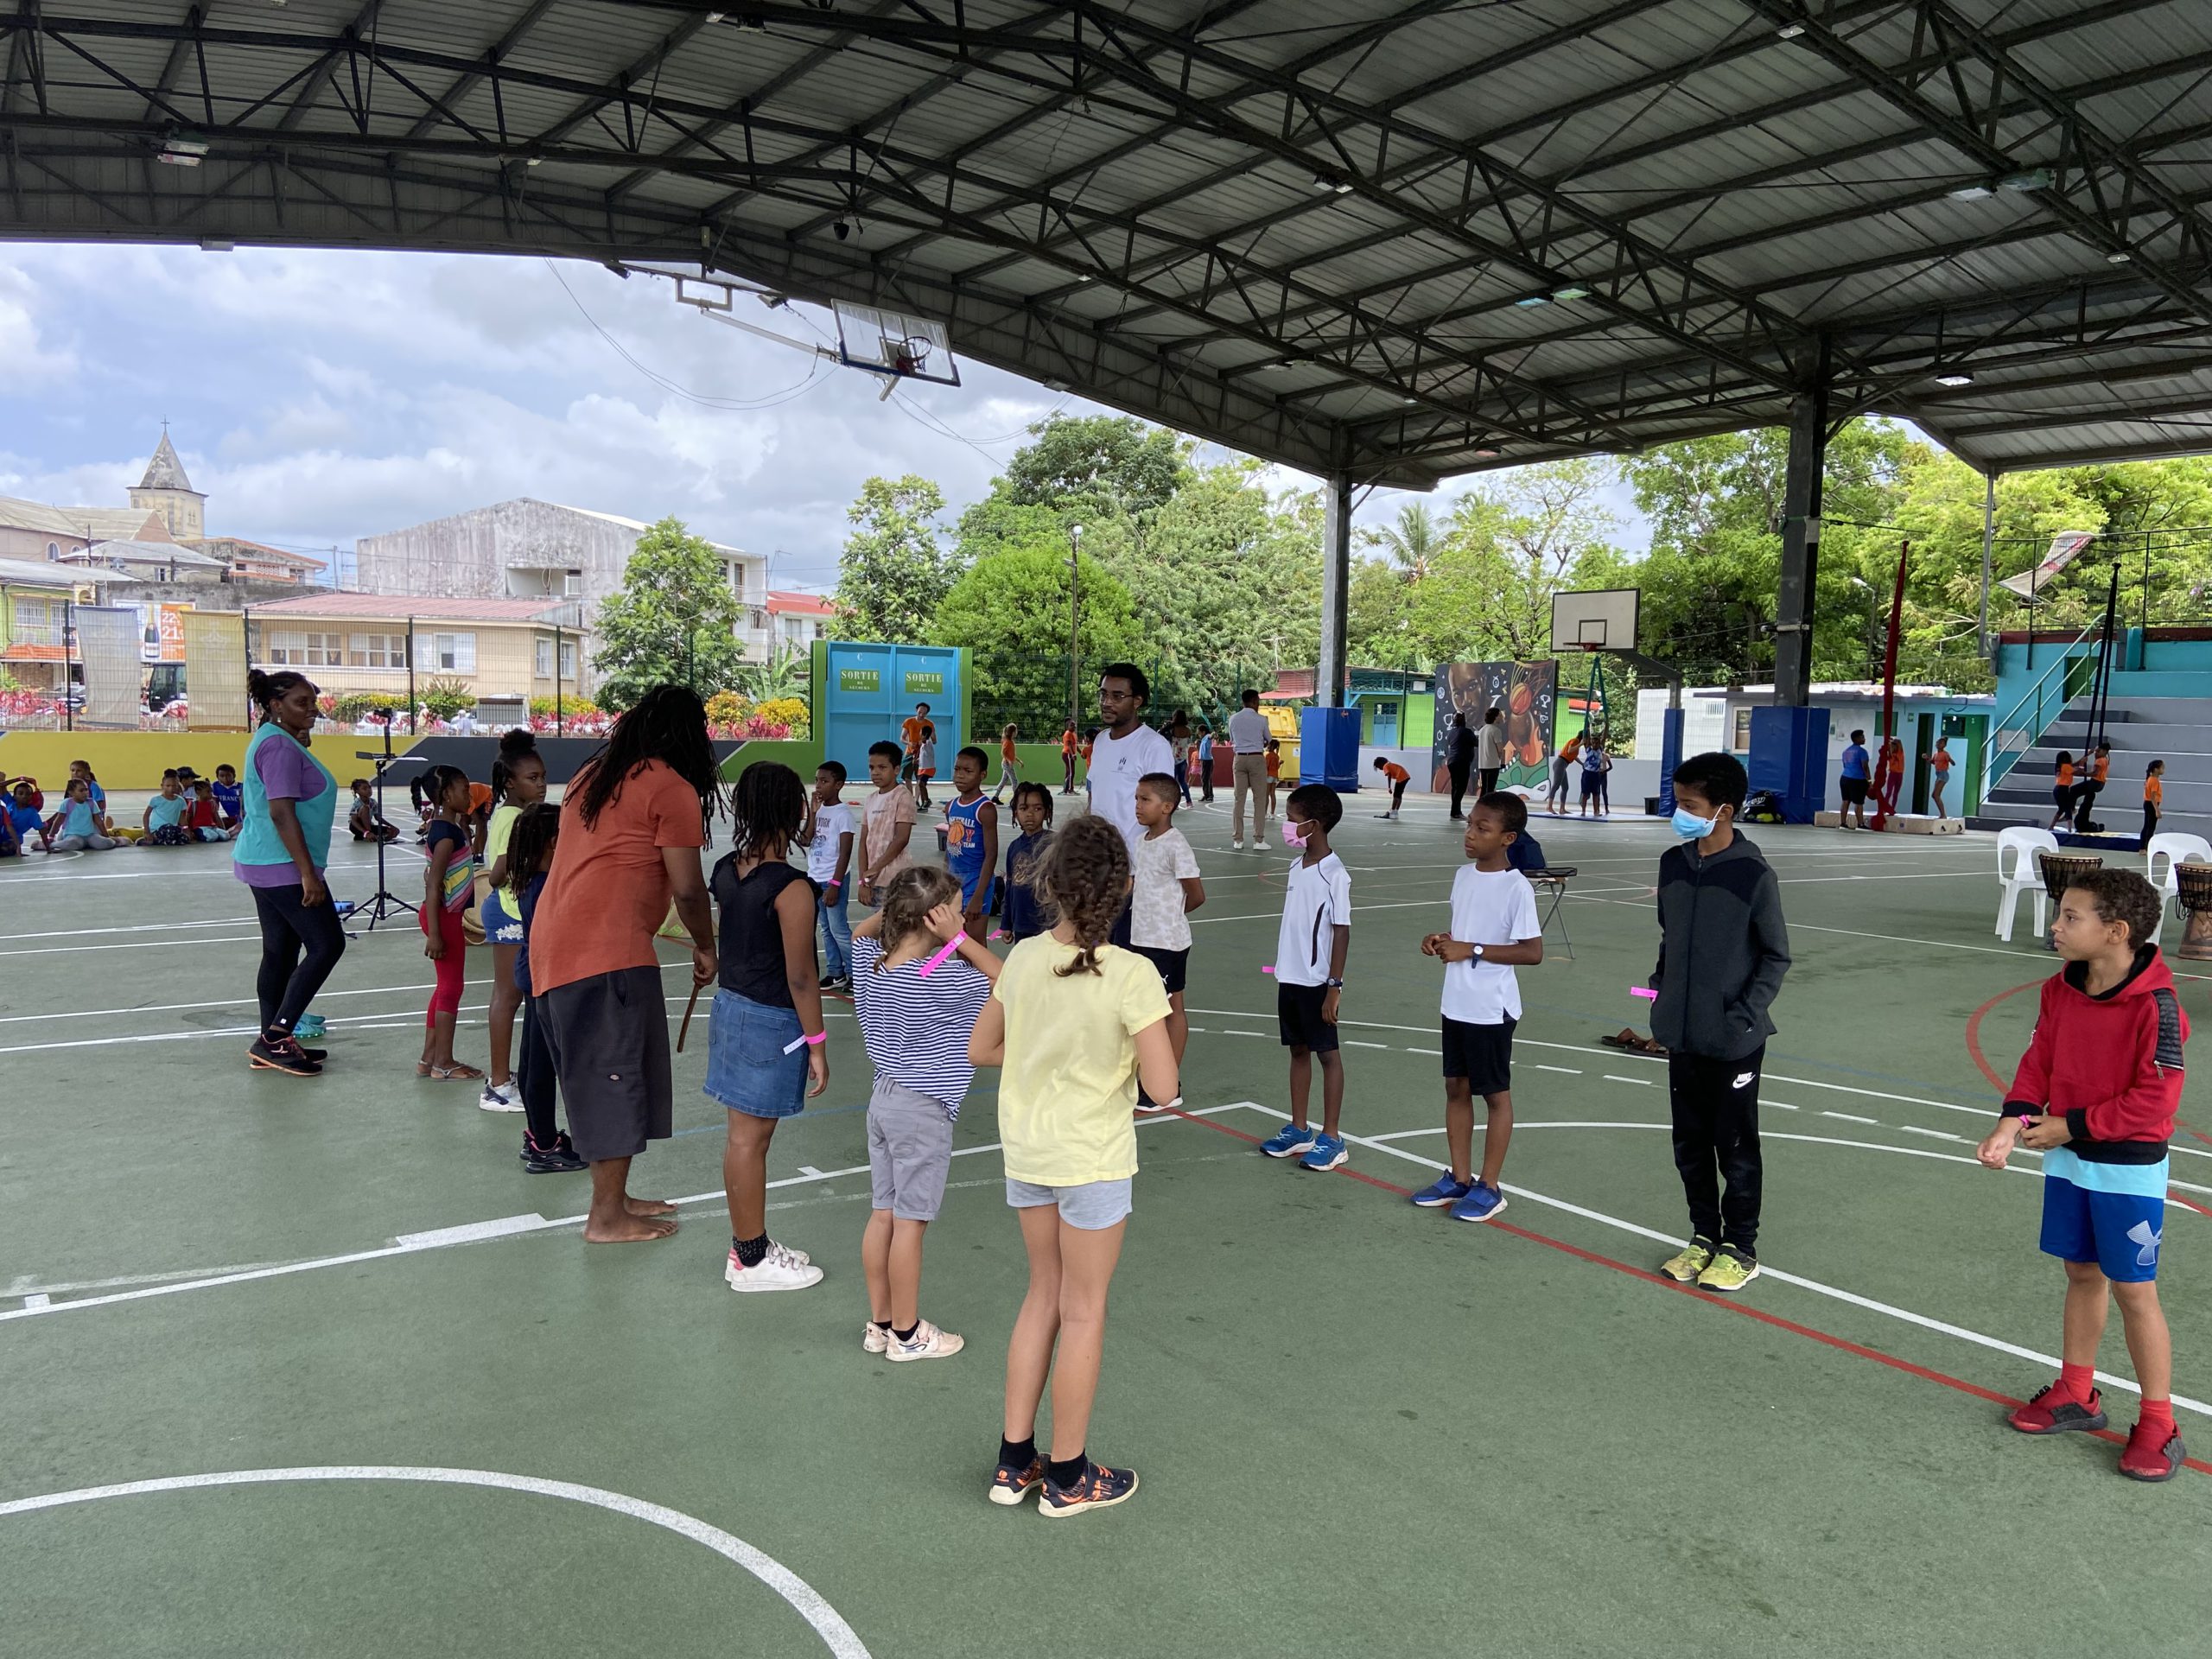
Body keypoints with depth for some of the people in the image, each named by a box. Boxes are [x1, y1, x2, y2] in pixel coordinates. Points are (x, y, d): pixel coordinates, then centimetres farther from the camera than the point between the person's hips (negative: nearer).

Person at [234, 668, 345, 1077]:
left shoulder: (275, 740, 15)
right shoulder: (280, 746, -17)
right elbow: (282, 814, -24)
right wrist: (308, 874, -25)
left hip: (265, 863, 10)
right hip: (283, 865, -10)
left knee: (280, 952, 13)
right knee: (327, 944, -7)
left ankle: (272, 1044, 19)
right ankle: (276, 1036, -4)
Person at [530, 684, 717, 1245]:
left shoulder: (591, 775, 20)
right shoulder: (672, 788, -5)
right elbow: (688, 889, -9)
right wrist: (706, 948, 6)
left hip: (553, 941, 9)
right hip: (608, 948, -9)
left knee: (597, 1075, 16)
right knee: (617, 1077, 0)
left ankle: (611, 1197, 26)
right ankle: (607, 1217, 7)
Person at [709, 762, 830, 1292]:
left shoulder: (726, 869, 2)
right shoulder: (791, 889, -20)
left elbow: (715, 942, 9)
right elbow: (799, 977, -18)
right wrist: (816, 1044, -10)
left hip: (730, 1004, 8)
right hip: (771, 1020, -8)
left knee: (743, 1133, 16)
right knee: (751, 1137, 2)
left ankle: (747, 1243, 30)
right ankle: (751, 1260, 16)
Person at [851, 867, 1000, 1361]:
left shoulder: (869, 963, -1)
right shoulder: (943, 977, -22)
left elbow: (862, 931, 22)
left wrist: (895, 908, 5)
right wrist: (961, 939, -15)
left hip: (883, 1099, 8)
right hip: (923, 1110, -7)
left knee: (882, 1215, 14)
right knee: (910, 1223, 3)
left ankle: (879, 1324, 24)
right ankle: (906, 1333, 15)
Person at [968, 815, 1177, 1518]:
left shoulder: (1023, 958, -6)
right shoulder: (1132, 975, -22)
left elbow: (981, 1049, 4)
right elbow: (1162, 1087, -21)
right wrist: (1123, 1051, -3)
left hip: (1026, 1151, 5)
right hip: (1093, 1160, -5)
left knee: (1044, 1296, 22)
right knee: (1083, 1313, 12)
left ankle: (1015, 1461, 31)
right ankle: (1067, 1478, 27)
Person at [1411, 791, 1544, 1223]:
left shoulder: (1516, 888, -17)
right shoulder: (1464, 875, 6)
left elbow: (1532, 952, -18)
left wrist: (1472, 950, -21)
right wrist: (1442, 940, -2)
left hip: (1492, 1009, -7)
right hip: (1456, 1004, 8)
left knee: (1495, 1094, 7)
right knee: (1456, 1088, 15)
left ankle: (1489, 1187, 18)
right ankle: (1459, 1178, 28)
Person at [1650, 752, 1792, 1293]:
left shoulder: (1752, 875, -14)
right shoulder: (1673, 864, 2)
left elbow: (1776, 956, -7)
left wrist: (1745, 1015, -13)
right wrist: (1660, 985, 6)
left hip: (1733, 1041, -5)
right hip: (1682, 1035, 6)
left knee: (1736, 1147, 8)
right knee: (1690, 1144, 15)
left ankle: (1741, 1248, 23)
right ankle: (1704, 1236, 31)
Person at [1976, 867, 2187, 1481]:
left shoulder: (2155, 1005, -22)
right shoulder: (2060, 989, -1)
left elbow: (2156, 1099, -21)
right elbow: (2039, 1061, 3)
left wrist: (2071, 1126, -17)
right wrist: (2014, 1121, -13)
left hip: (2129, 1169, -6)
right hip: (2068, 1159, 6)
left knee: (2132, 1289, 2)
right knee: (2082, 1274, 18)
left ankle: (2158, 1425, 17)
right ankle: (2076, 1394, 32)